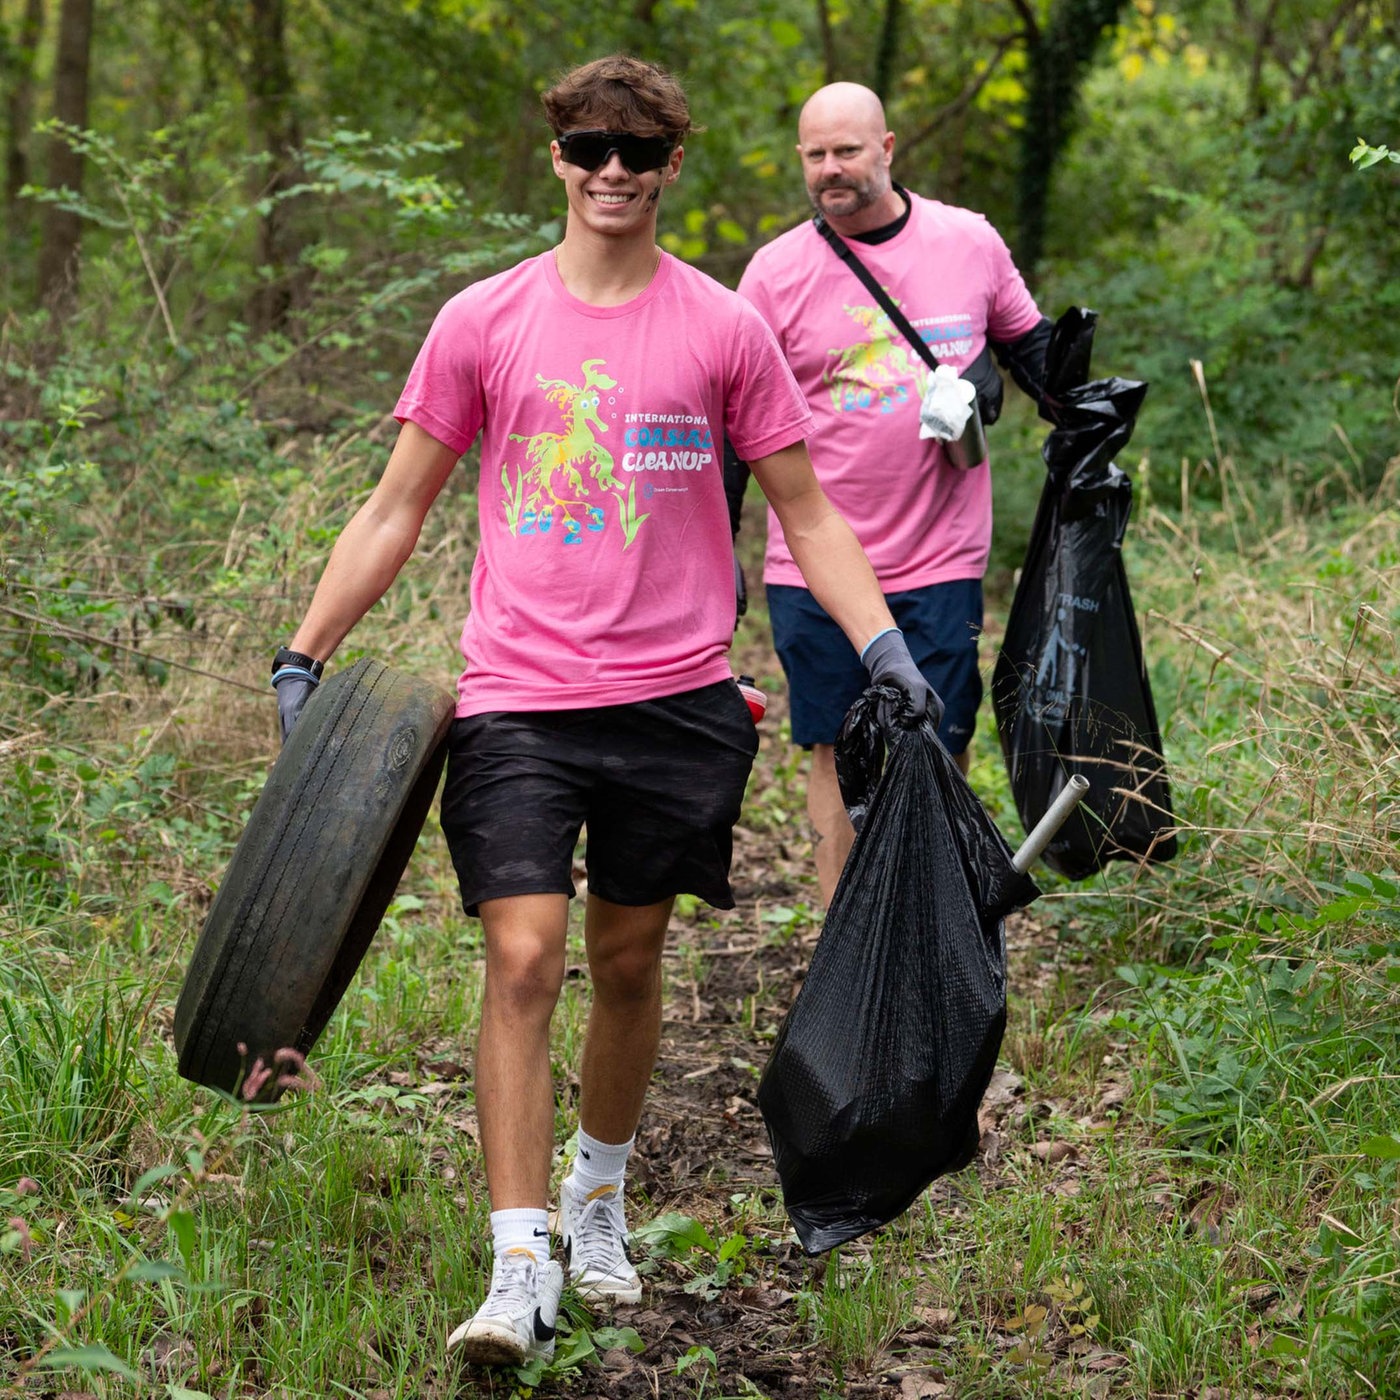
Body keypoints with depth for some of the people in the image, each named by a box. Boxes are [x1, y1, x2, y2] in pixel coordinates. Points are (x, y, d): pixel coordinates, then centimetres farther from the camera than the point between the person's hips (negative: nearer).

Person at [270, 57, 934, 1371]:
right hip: (519, 699, -1)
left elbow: (805, 510, 8)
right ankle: (520, 1269, -10)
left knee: (629, 962, 13)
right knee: (522, 961, -12)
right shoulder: (483, 322, 2)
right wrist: (304, 654, 4)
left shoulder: (723, 329, 3)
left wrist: (882, 645, -3)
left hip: (676, 698, 1)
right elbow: (397, 506, 8)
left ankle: (600, 1195, 36)